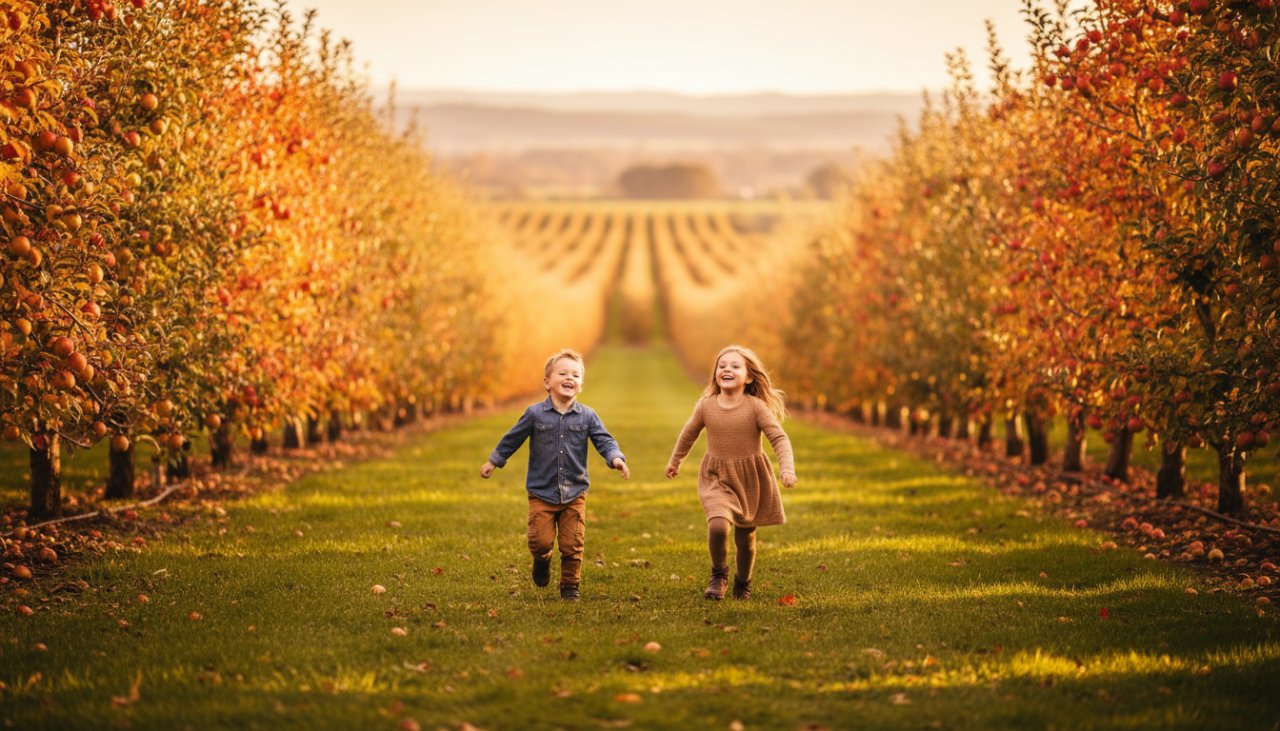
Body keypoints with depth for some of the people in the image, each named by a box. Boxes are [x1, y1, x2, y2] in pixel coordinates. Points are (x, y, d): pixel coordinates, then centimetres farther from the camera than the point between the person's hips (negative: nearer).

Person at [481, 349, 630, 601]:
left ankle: (570, 586, 18)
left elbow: (604, 440, -4)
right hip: (542, 493, -1)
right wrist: (494, 462, 15)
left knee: (572, 545, 2)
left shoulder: (587, 417, -1)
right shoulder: (535, 414, -3)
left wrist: (616, 458, -24)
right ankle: (542, 561, 27)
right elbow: (512, 439, 8)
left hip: (574, 494, 1)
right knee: (541, 540, -7)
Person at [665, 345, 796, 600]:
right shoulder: (706, 406, -4)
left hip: (751, 479, 0)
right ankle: (718, 575, 3)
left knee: (745, 537, 10)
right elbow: (689, 434, 14)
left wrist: (787, 467, -30)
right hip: (717, 479, 0)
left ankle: (743, 583, 37)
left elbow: (779, 438, -14)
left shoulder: (756, 407, -12)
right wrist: (675, 461, 29)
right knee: (718, 525, -24)